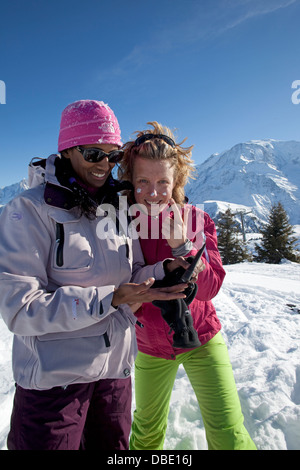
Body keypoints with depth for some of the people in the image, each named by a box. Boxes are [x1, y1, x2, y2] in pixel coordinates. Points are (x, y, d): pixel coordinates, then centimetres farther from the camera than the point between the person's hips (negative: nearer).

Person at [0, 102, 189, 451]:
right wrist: (110, 298, -25)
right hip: (53, 376, -5)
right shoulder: (29, 210, -14)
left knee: (112, 447, 22)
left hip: (115, 368, 5)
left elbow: (132, 276, 5)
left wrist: (165, 271, -16)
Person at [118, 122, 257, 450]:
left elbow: (210, 287, -19)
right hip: (150, 346, 2)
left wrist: (183, 247, -34)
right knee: (147, 430, 22)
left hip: (200, 338, -1)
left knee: (229, 436, 2)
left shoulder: (196, 220, -15)